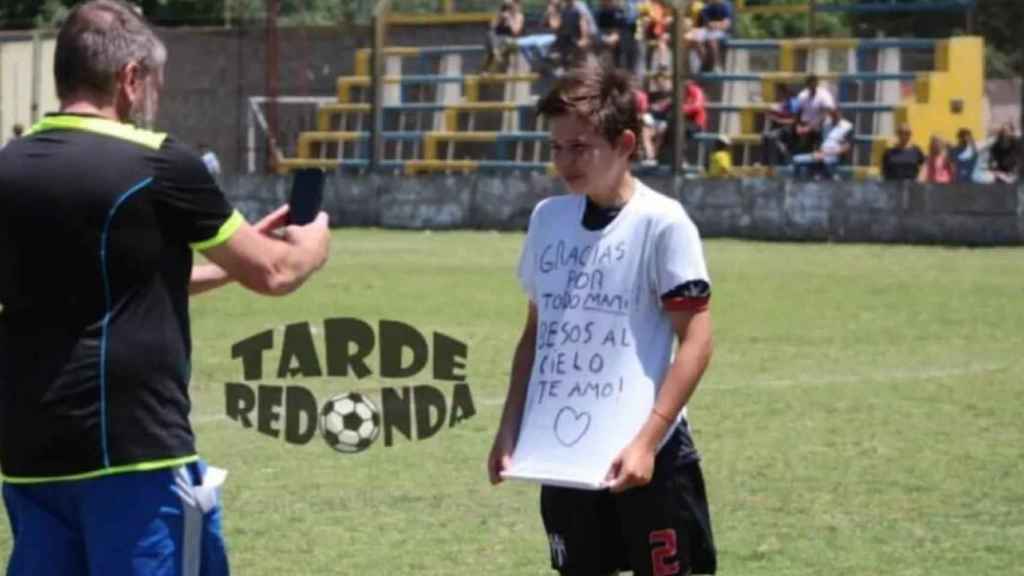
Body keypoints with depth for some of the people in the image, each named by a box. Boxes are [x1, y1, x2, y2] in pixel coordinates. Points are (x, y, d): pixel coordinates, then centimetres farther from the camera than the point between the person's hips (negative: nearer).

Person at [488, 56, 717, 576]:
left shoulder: (660, 222, -11)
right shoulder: (548, 218, 7)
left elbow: (695, 340, -12)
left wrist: (646, 440, -18)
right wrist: (510, 428, 9)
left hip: (644, 457, -6)